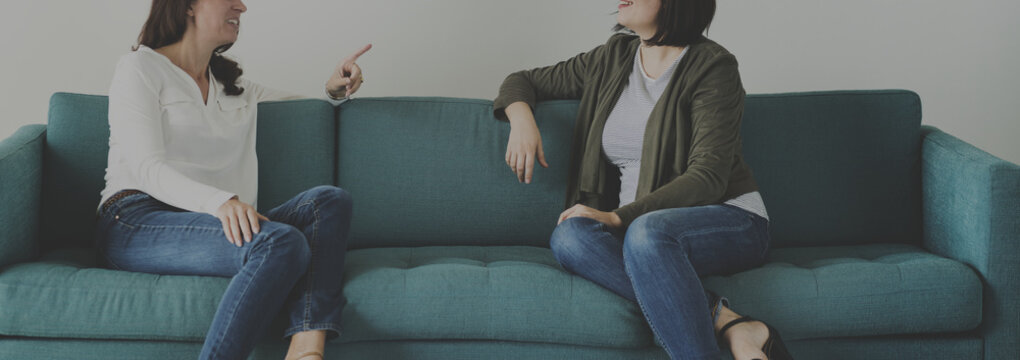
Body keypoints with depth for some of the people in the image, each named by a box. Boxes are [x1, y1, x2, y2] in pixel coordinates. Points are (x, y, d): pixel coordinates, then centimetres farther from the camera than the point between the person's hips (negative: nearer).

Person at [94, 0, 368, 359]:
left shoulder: (233, 85, 25)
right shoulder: (140, 68, 3)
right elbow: (147, 168, -11)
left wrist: (333, 89, 14)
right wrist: (219, 201, -29)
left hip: (211, 222, 7)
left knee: (330, 200, -19)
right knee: (281, 243, -34)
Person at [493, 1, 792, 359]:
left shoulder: (712, 66, -6)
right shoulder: (613, 58, 11)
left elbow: (708, 178, -15)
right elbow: (523, 81, 22)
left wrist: (619, 216, -24)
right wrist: (521, 118, -2)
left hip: (730, 223, -5)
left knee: (647, 232, -39)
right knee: (569, 235, -29)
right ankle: (726, 320, -36)